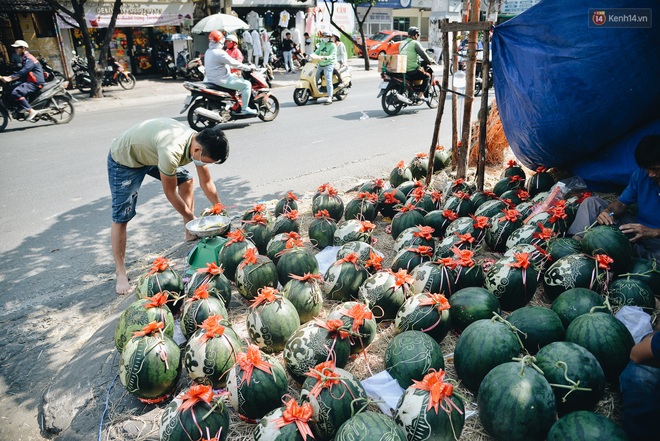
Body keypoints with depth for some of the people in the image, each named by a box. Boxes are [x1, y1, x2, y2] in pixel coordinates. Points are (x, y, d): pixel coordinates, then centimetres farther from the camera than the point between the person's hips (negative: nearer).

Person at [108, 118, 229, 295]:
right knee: (121, 217, -6)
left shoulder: (200, 143, -17)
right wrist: (192, 219, -15)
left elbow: (206, 182, -4)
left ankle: (190, 236, 16)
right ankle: (120, 274, 5)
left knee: (186, 180, 5)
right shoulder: (172, 150, -42)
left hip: (151, 152, 8)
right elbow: (170, 192, -27)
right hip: (124, 159, -8)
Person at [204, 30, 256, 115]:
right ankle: (244, 109, -10)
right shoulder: (219, 53, -19)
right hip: (222, 80, -11)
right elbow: (234, 63, -18)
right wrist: (248, 68, -7)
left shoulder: (208, 52, 12)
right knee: (246, 84, -9)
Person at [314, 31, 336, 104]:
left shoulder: (332, 45, -6)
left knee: (328, 81, -17)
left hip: (328, 65, -7)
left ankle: (330, 98, -22)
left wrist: (325, 58, -36)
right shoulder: (322, 43, 15)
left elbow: (332, 56, -18)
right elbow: (317, 52, 20)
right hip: (320, 65, 7)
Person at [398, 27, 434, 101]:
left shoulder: (402, 43, 18)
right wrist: (430, 61, 9)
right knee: (427, 76, 6)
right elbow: (423, 54, -8)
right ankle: (420, 95, -4)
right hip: (411, 70, -8)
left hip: (402, 70, 8)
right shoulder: (415, 43, -6)